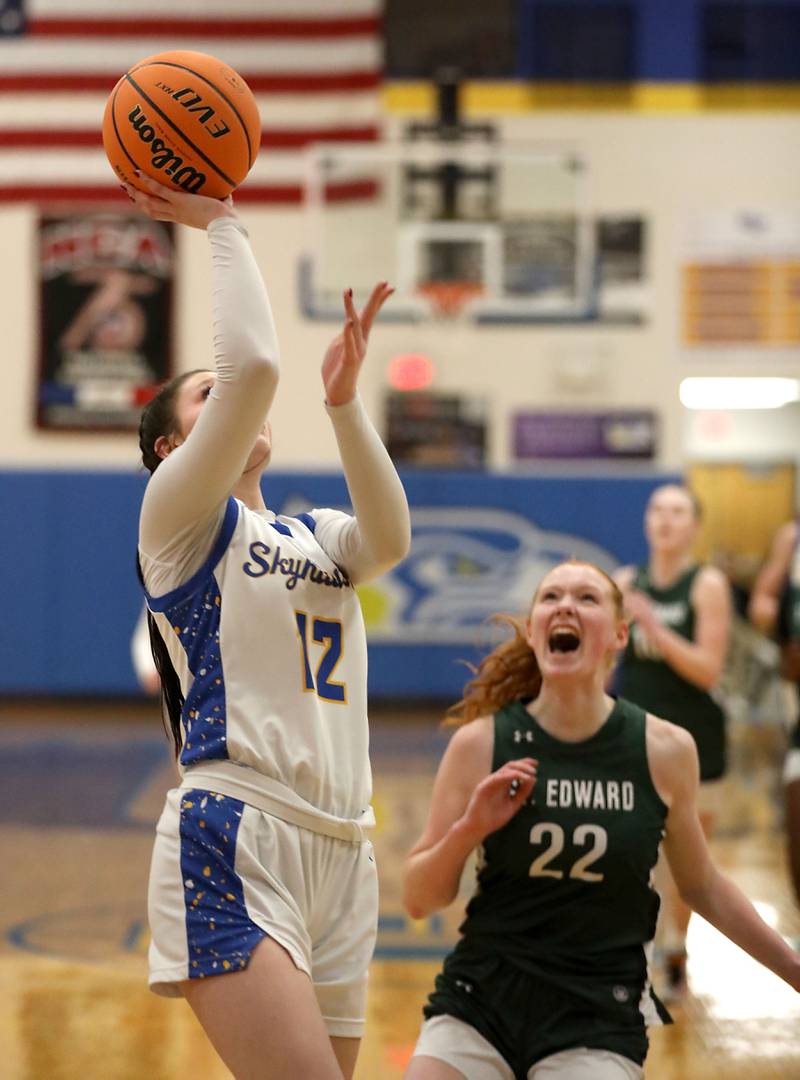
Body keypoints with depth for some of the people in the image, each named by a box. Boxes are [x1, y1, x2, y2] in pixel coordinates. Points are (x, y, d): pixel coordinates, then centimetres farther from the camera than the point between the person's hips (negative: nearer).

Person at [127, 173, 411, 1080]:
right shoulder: (179, 516, 4)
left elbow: (388, 538, -2)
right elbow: (253, 366, -12)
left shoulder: (315, 538, 23)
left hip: (339, 854, 7)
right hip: (231, 843, -7)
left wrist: (342, 399, -11)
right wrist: (222, 228, -2)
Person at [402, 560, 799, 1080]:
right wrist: (467, 830, -17)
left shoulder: (666, 750, -3)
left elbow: (702, 886, 13)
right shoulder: (481, 744, -4)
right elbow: (419, 900, 1)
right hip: (480, 999, 1)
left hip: (597, 1019, -1)